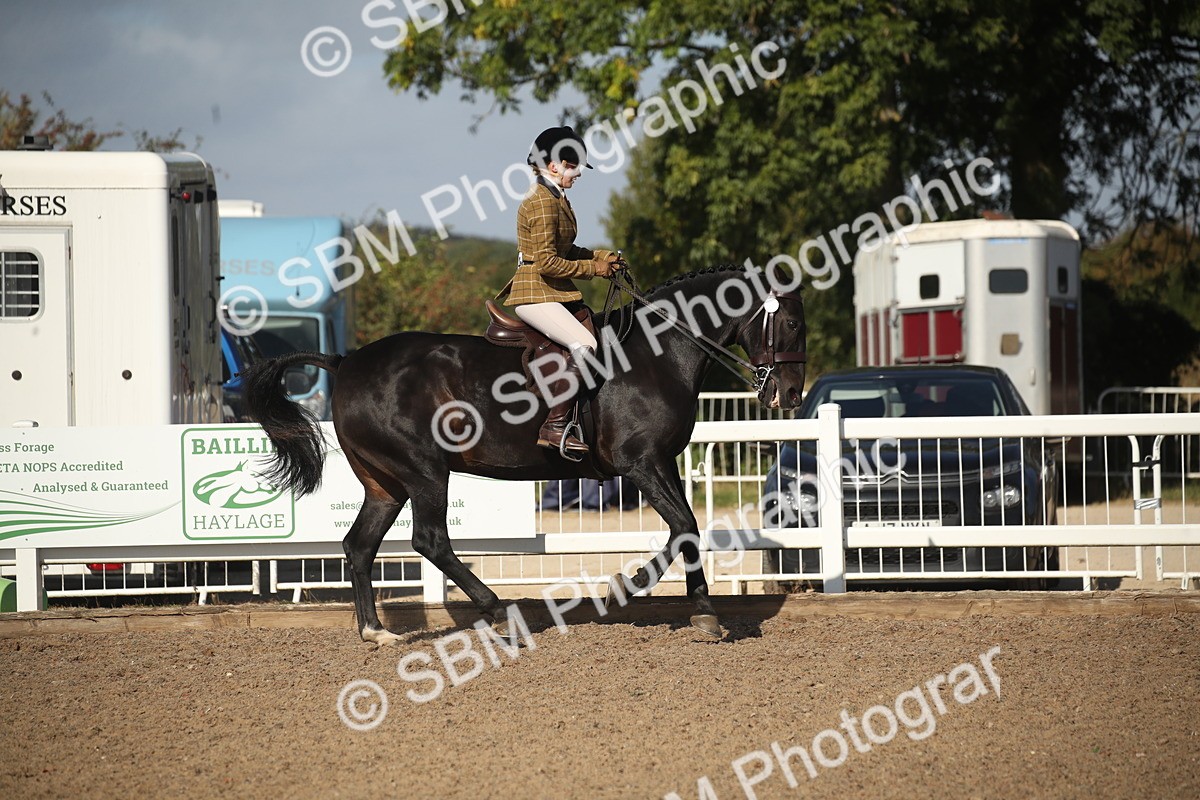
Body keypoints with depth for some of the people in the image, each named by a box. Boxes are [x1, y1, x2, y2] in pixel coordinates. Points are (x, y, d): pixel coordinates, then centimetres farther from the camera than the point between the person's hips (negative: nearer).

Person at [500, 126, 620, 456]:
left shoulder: (555, 198, 15)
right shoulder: (543, 203, -16)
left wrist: (598, 255, 8)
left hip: (553, 292, 11)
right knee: (584, 346, -25)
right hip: (536, 294, -11)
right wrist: (592, 268, -11)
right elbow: (548, 262, -21)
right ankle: (553, 427, -25)